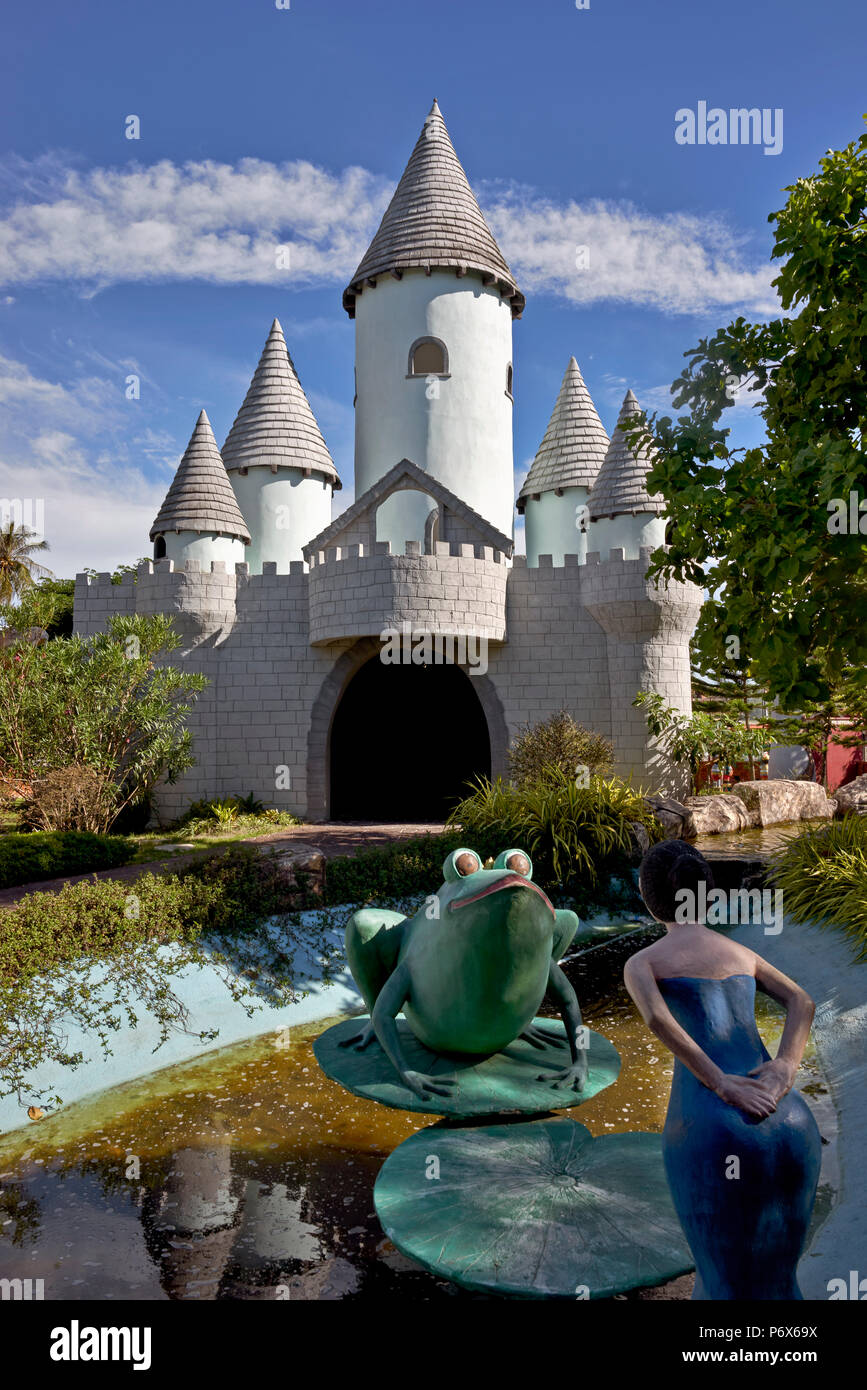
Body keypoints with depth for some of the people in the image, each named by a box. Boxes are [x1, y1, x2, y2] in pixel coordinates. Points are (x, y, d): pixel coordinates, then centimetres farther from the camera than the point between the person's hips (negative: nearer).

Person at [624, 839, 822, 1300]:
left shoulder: (640, 962, 9)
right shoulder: (743, 952, 23)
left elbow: (656, 1017, -13)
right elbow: (802, 1002, 7)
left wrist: (721, 1086, -16)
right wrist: (786, 1068, -7)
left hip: (706, 1129, -4)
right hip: (790, 1126, 4)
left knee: (731, 1282, 15)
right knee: (774, 1273, 27)